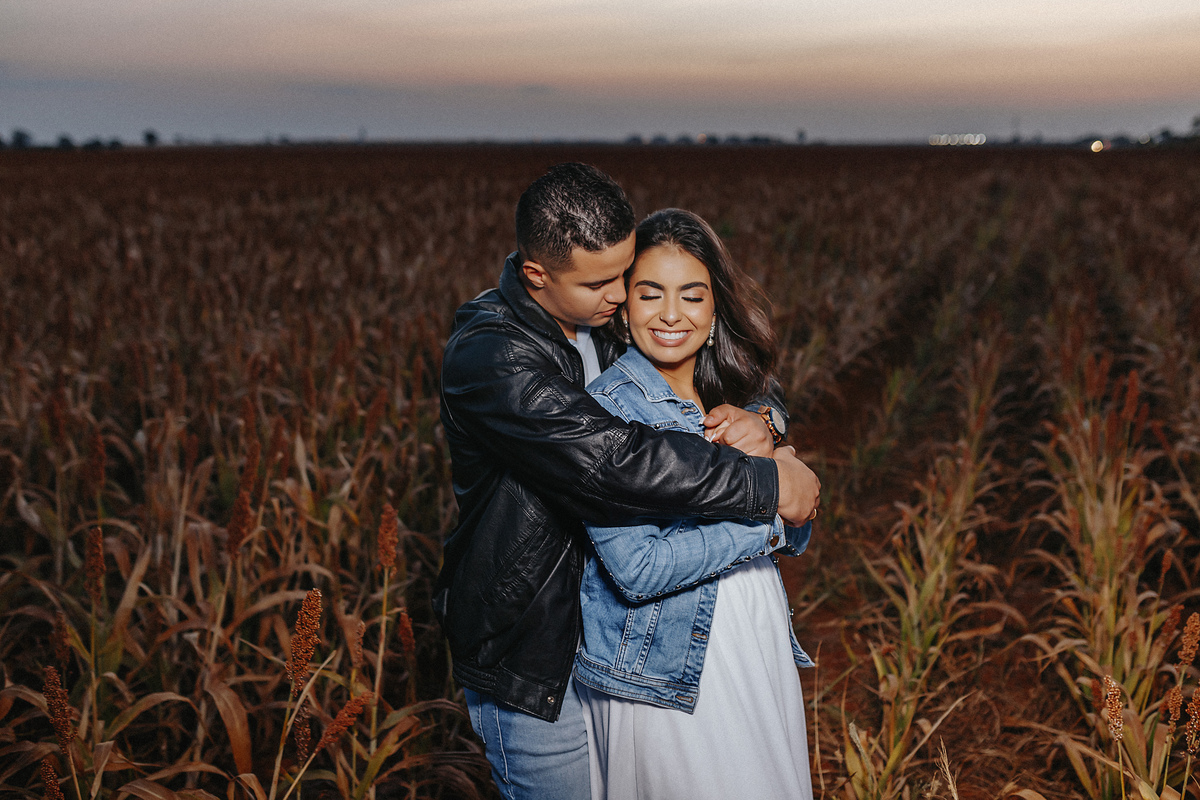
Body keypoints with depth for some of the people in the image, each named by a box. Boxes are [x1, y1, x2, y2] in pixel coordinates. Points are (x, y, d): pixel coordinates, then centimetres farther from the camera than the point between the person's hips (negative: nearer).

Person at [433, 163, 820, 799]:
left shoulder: (603, 324, 1)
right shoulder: (487, 355, -24)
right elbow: (613, 458, -35)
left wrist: (762, 415, -17)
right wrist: (768, 482, -28)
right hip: (532, 656, -7)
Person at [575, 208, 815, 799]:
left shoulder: (736, 392, 5)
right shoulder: (603, 408, -16)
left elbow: (795, 539, 4)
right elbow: (637, 570, -23)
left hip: (759, 640, 7)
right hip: (665, 673, -7)